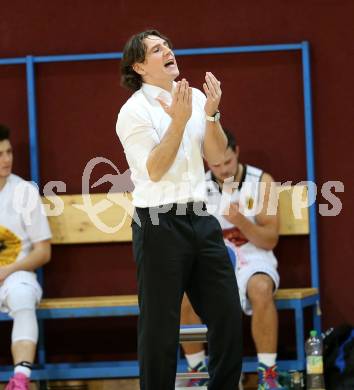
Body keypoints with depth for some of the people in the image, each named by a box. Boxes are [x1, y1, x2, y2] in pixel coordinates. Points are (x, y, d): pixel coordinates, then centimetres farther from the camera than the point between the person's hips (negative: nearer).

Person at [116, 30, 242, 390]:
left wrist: (211, 114, -9)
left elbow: (216, 156, 6)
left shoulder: (196, 97, 8)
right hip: (159, 224, -6)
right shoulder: (134, 111, -8)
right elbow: (154, 170, -14)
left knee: (228, 313, 8)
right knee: (160, 325, 0)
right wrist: (179, 121, -21)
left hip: (200, 219, 6)